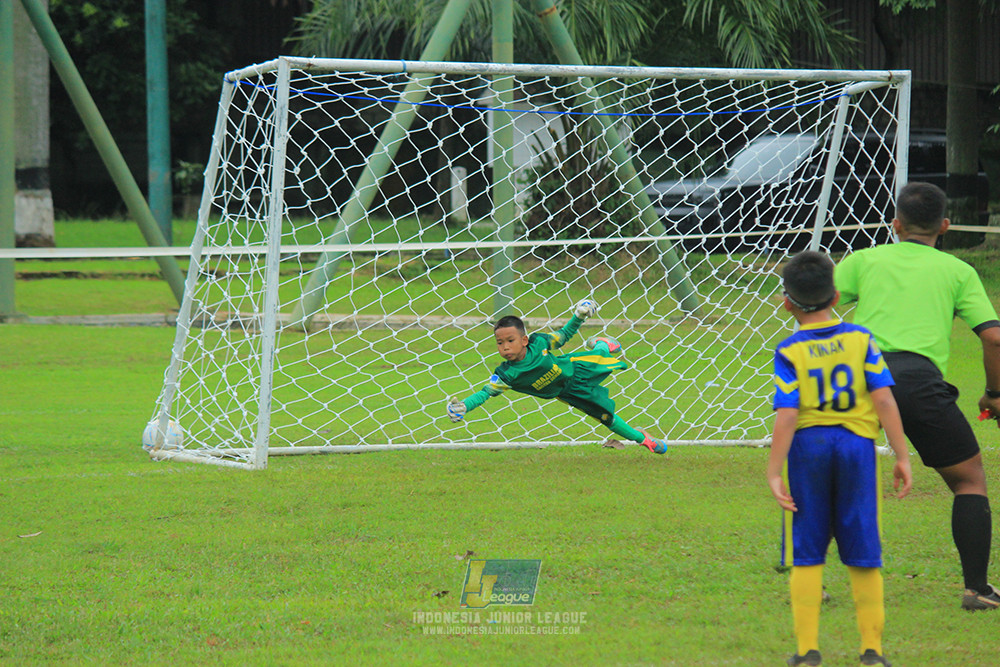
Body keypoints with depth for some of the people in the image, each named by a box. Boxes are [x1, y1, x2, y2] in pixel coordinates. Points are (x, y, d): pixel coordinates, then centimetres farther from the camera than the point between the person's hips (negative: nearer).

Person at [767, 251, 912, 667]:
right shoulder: (861, 340, 1)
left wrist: (773, 473, -10)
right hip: (858, 444, 2)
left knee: (806, 556, 7)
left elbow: (786, 417, -12)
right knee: (863, 555, 8)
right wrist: (902, 457, 1)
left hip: (808, 447, -1)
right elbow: (884, 401, -4)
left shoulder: (789, 352, -5)